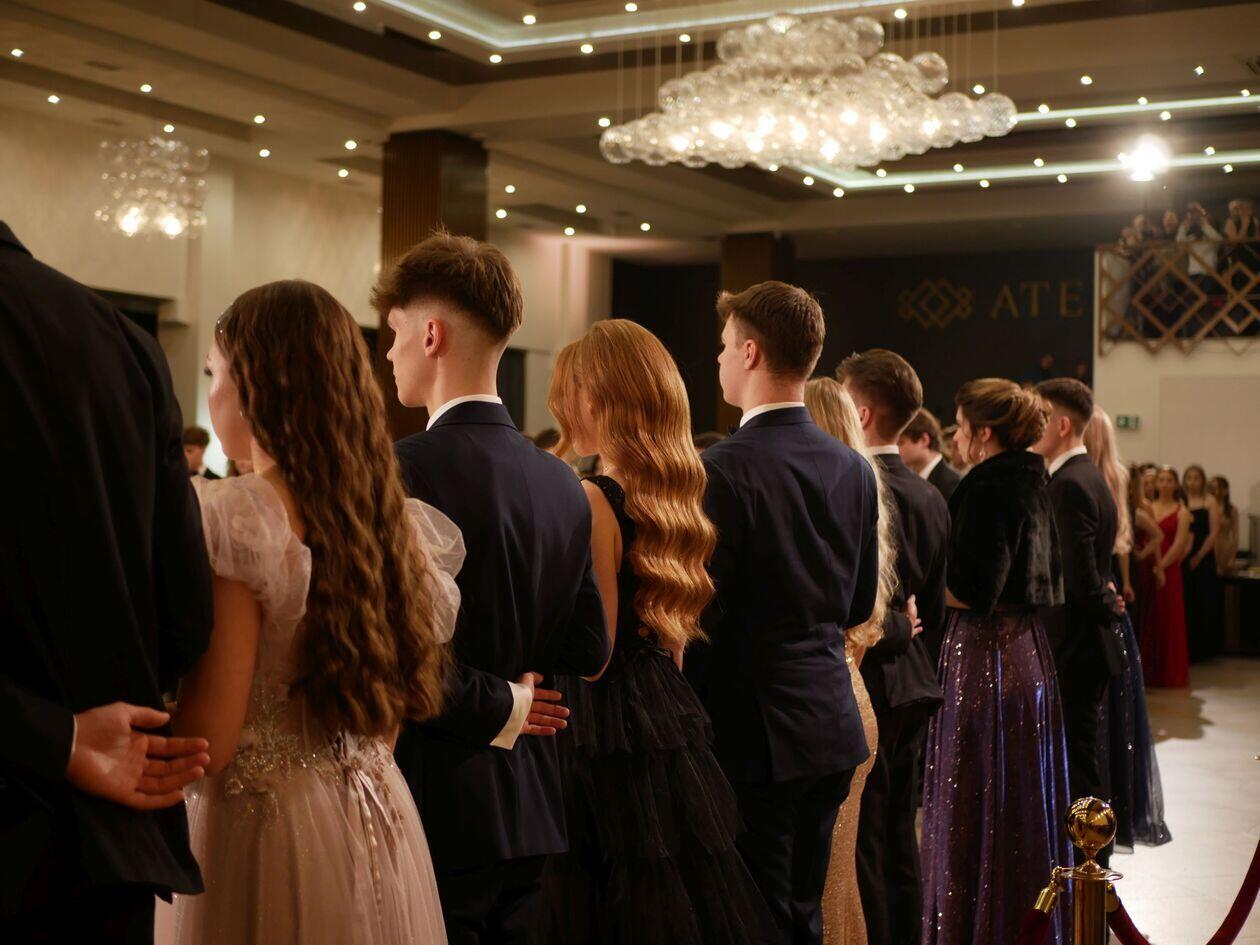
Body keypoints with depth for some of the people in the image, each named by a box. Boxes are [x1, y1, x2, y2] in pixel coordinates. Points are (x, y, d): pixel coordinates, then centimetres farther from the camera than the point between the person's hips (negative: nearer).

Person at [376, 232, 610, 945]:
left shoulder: (410, 468, -15)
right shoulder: (562, 480, 6)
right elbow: (590, 651, 9)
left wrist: (498, 707, -8)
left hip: (440, 805, -7)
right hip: (531, 808, 7)